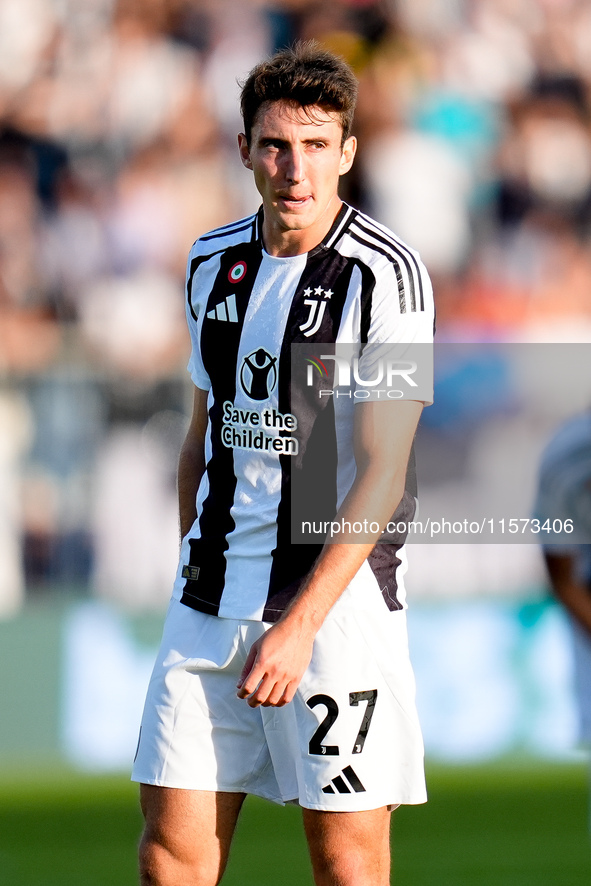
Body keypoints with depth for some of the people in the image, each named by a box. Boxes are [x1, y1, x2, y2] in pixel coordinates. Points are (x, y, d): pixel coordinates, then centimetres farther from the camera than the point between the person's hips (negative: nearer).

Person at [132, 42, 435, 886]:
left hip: (338, 598, -5)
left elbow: (381, 472, -15)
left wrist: (300, 624, -20)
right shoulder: (215, 262, 9)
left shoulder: (385, 273, -11)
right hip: (211, 598, 6)